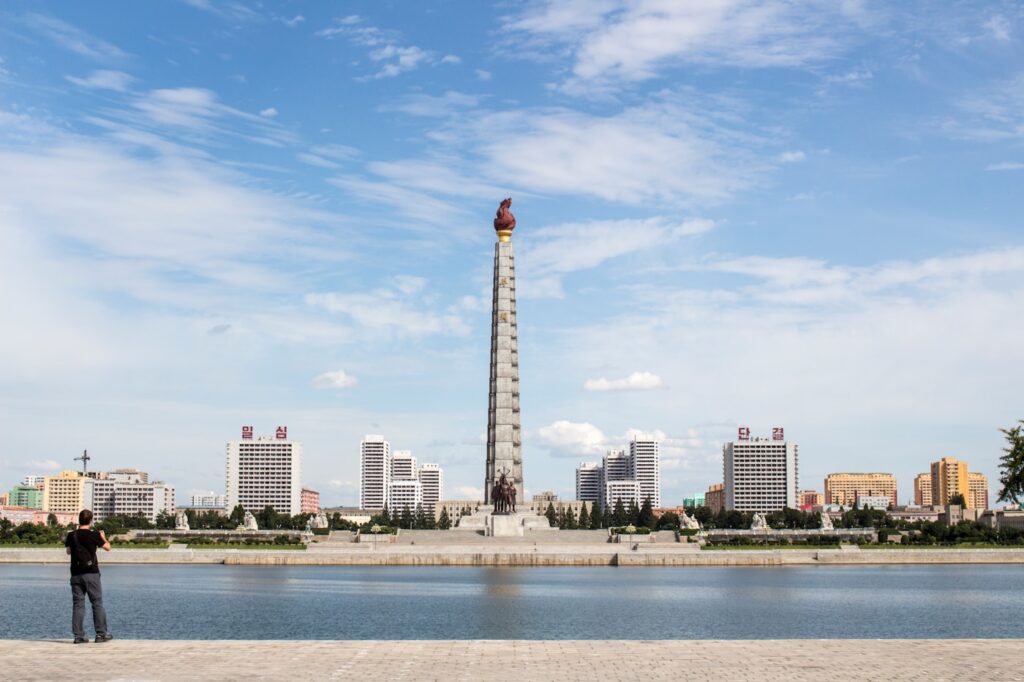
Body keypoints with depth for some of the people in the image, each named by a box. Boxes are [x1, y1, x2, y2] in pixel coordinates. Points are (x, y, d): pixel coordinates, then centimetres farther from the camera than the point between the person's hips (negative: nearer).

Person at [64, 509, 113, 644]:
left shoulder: (71, 535, 2)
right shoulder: (93, 535, -8)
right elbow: (107, 547, 3)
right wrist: (103, 537, 21)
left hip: (76, 575, 3)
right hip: (91, 574, -3)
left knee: (78, 604, 5)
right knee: (97, 603, 4)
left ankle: (78, 635, 3)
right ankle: (101, 633, 4)